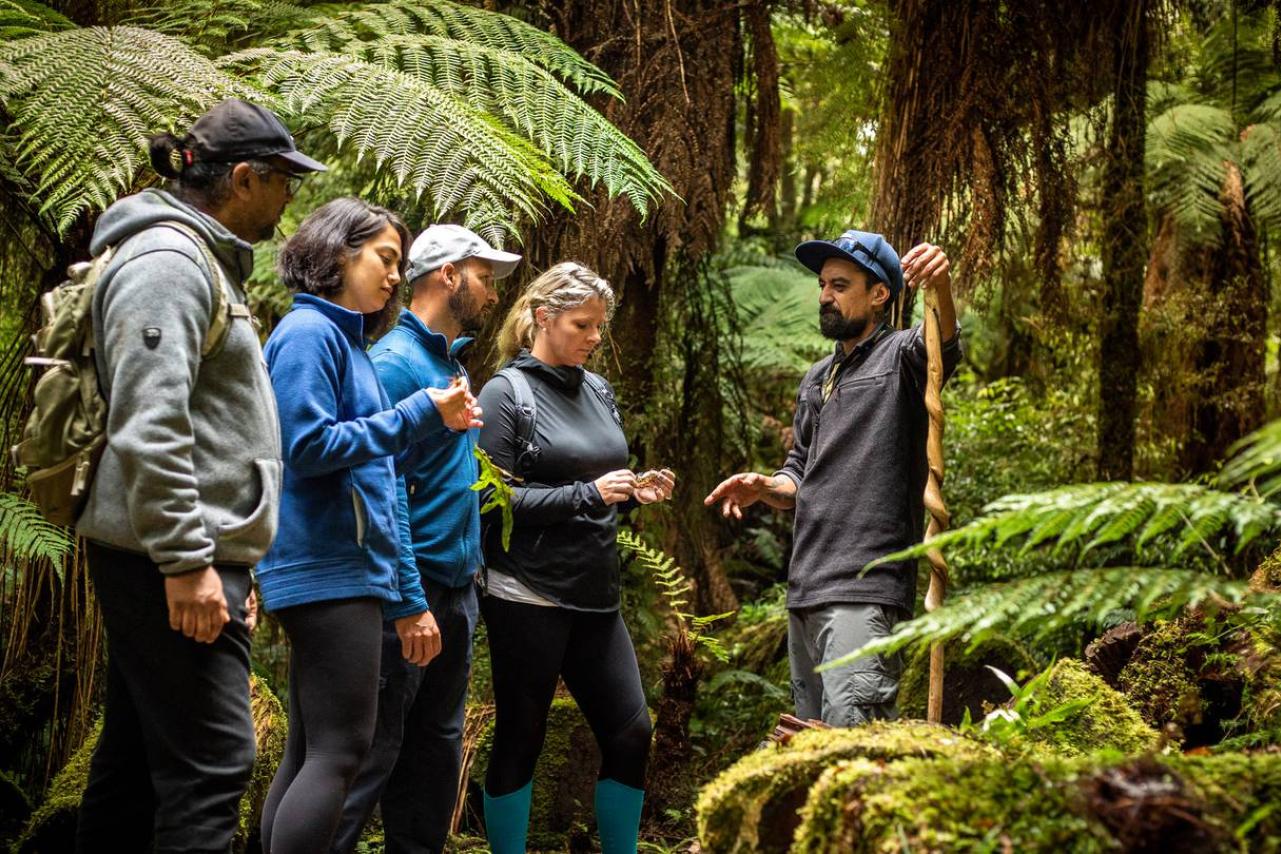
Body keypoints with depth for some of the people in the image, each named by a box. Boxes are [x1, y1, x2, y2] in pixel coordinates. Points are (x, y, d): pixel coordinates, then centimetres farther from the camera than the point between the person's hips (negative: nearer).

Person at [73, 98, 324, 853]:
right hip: (171, 562, -11)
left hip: (191, 555, 11)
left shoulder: (204, 261, 20)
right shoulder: (167, 260, -13)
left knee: (138, 759, 13)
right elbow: (148, 428, -22)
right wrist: (187, 561, -24)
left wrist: (230, 560, 25)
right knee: (212, 761, -12)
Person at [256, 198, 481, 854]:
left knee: (308, 752, 9)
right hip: (329, 571, -10)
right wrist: (420, 414, -14)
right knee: (340, 750, -12)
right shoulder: (310, 332, -8)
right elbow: (309, 447, -17)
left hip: (345, 570, 10)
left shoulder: (346, 339, 20)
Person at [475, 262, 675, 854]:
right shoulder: (506, 393, -6)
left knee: (630, 733, 5)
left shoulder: (598, 392, 12)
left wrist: (635, 492, -1)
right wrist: (588, 494, -20)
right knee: (520, 737, 3)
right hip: (528, 596, -6)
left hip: (595, 594, 6)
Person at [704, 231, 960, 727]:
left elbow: (943, 343, -27)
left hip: (864, 589, -9)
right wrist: (765, 488, 4)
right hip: (804, 592, 9)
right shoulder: (816, 380, 22)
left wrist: (941, 284, -48)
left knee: (851, 730, -22)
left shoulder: (901, 357, -2)